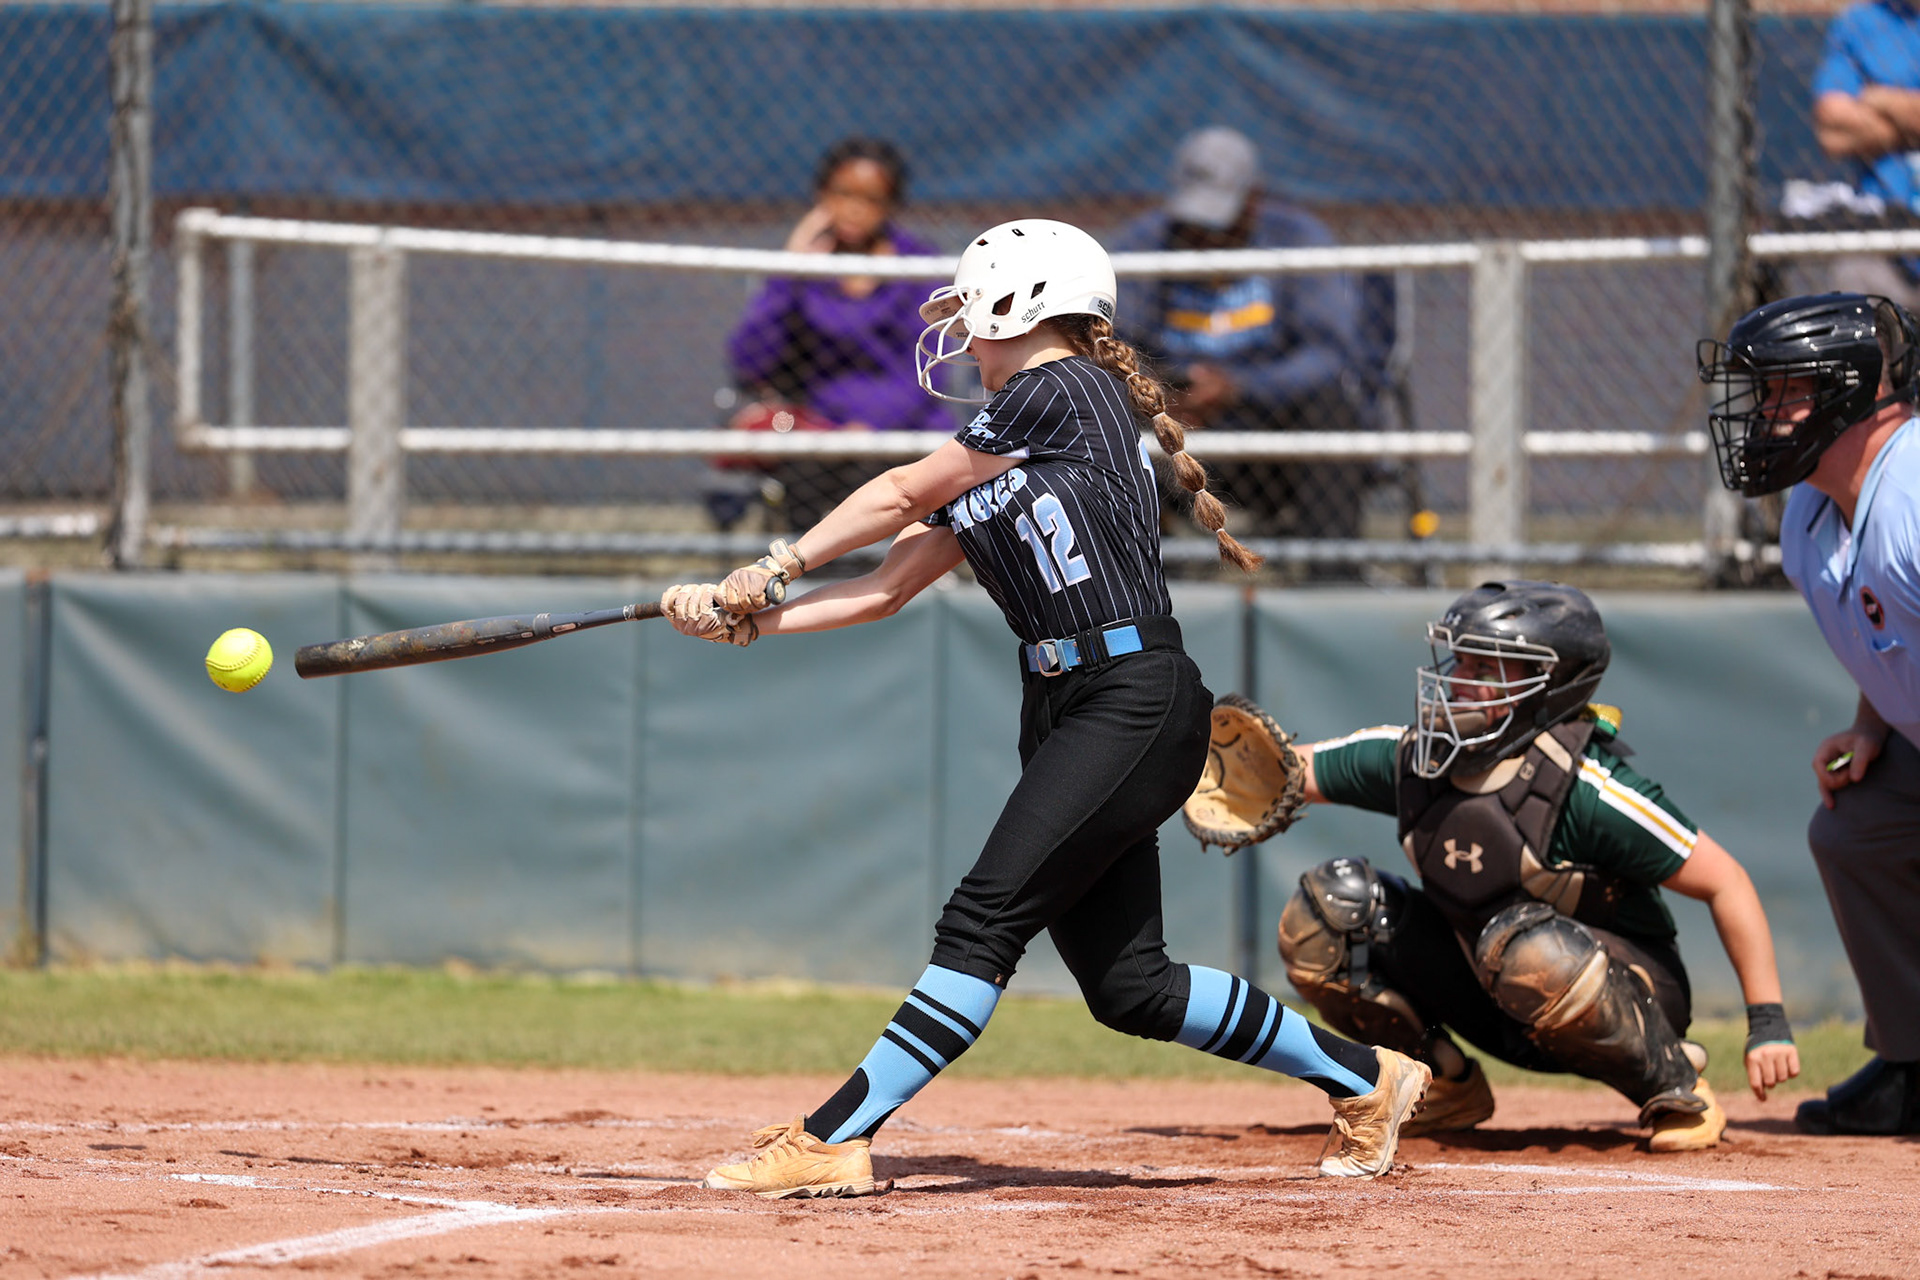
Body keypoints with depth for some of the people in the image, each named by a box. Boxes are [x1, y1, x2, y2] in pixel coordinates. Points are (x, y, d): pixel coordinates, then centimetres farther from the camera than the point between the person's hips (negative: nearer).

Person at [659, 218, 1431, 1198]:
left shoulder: (1064, 392, -4)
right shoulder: (993, 456, 22)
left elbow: (901, 495, 1)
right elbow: (889, 585, 17)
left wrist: (778, 564, 11)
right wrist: (750, 614, 6)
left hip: (1135, 703, -10)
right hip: (1063, 714, 10)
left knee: (985, 920, -15)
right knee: (1126, 986, 6)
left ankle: (833, 1142, -21)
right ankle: (1363, 1079, 19)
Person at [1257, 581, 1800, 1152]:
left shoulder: (1583, 788, -25)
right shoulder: (1412, 756, -7)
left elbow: (1725, 881, -21)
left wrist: (1767, 1022, -24)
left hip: (1631, 992, -6)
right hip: (1502, 1008, 6)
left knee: (1529, 945, -40)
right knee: (1325, 911, -8)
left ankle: (1676, 1091, -14)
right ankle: (1446, 1087, 9)